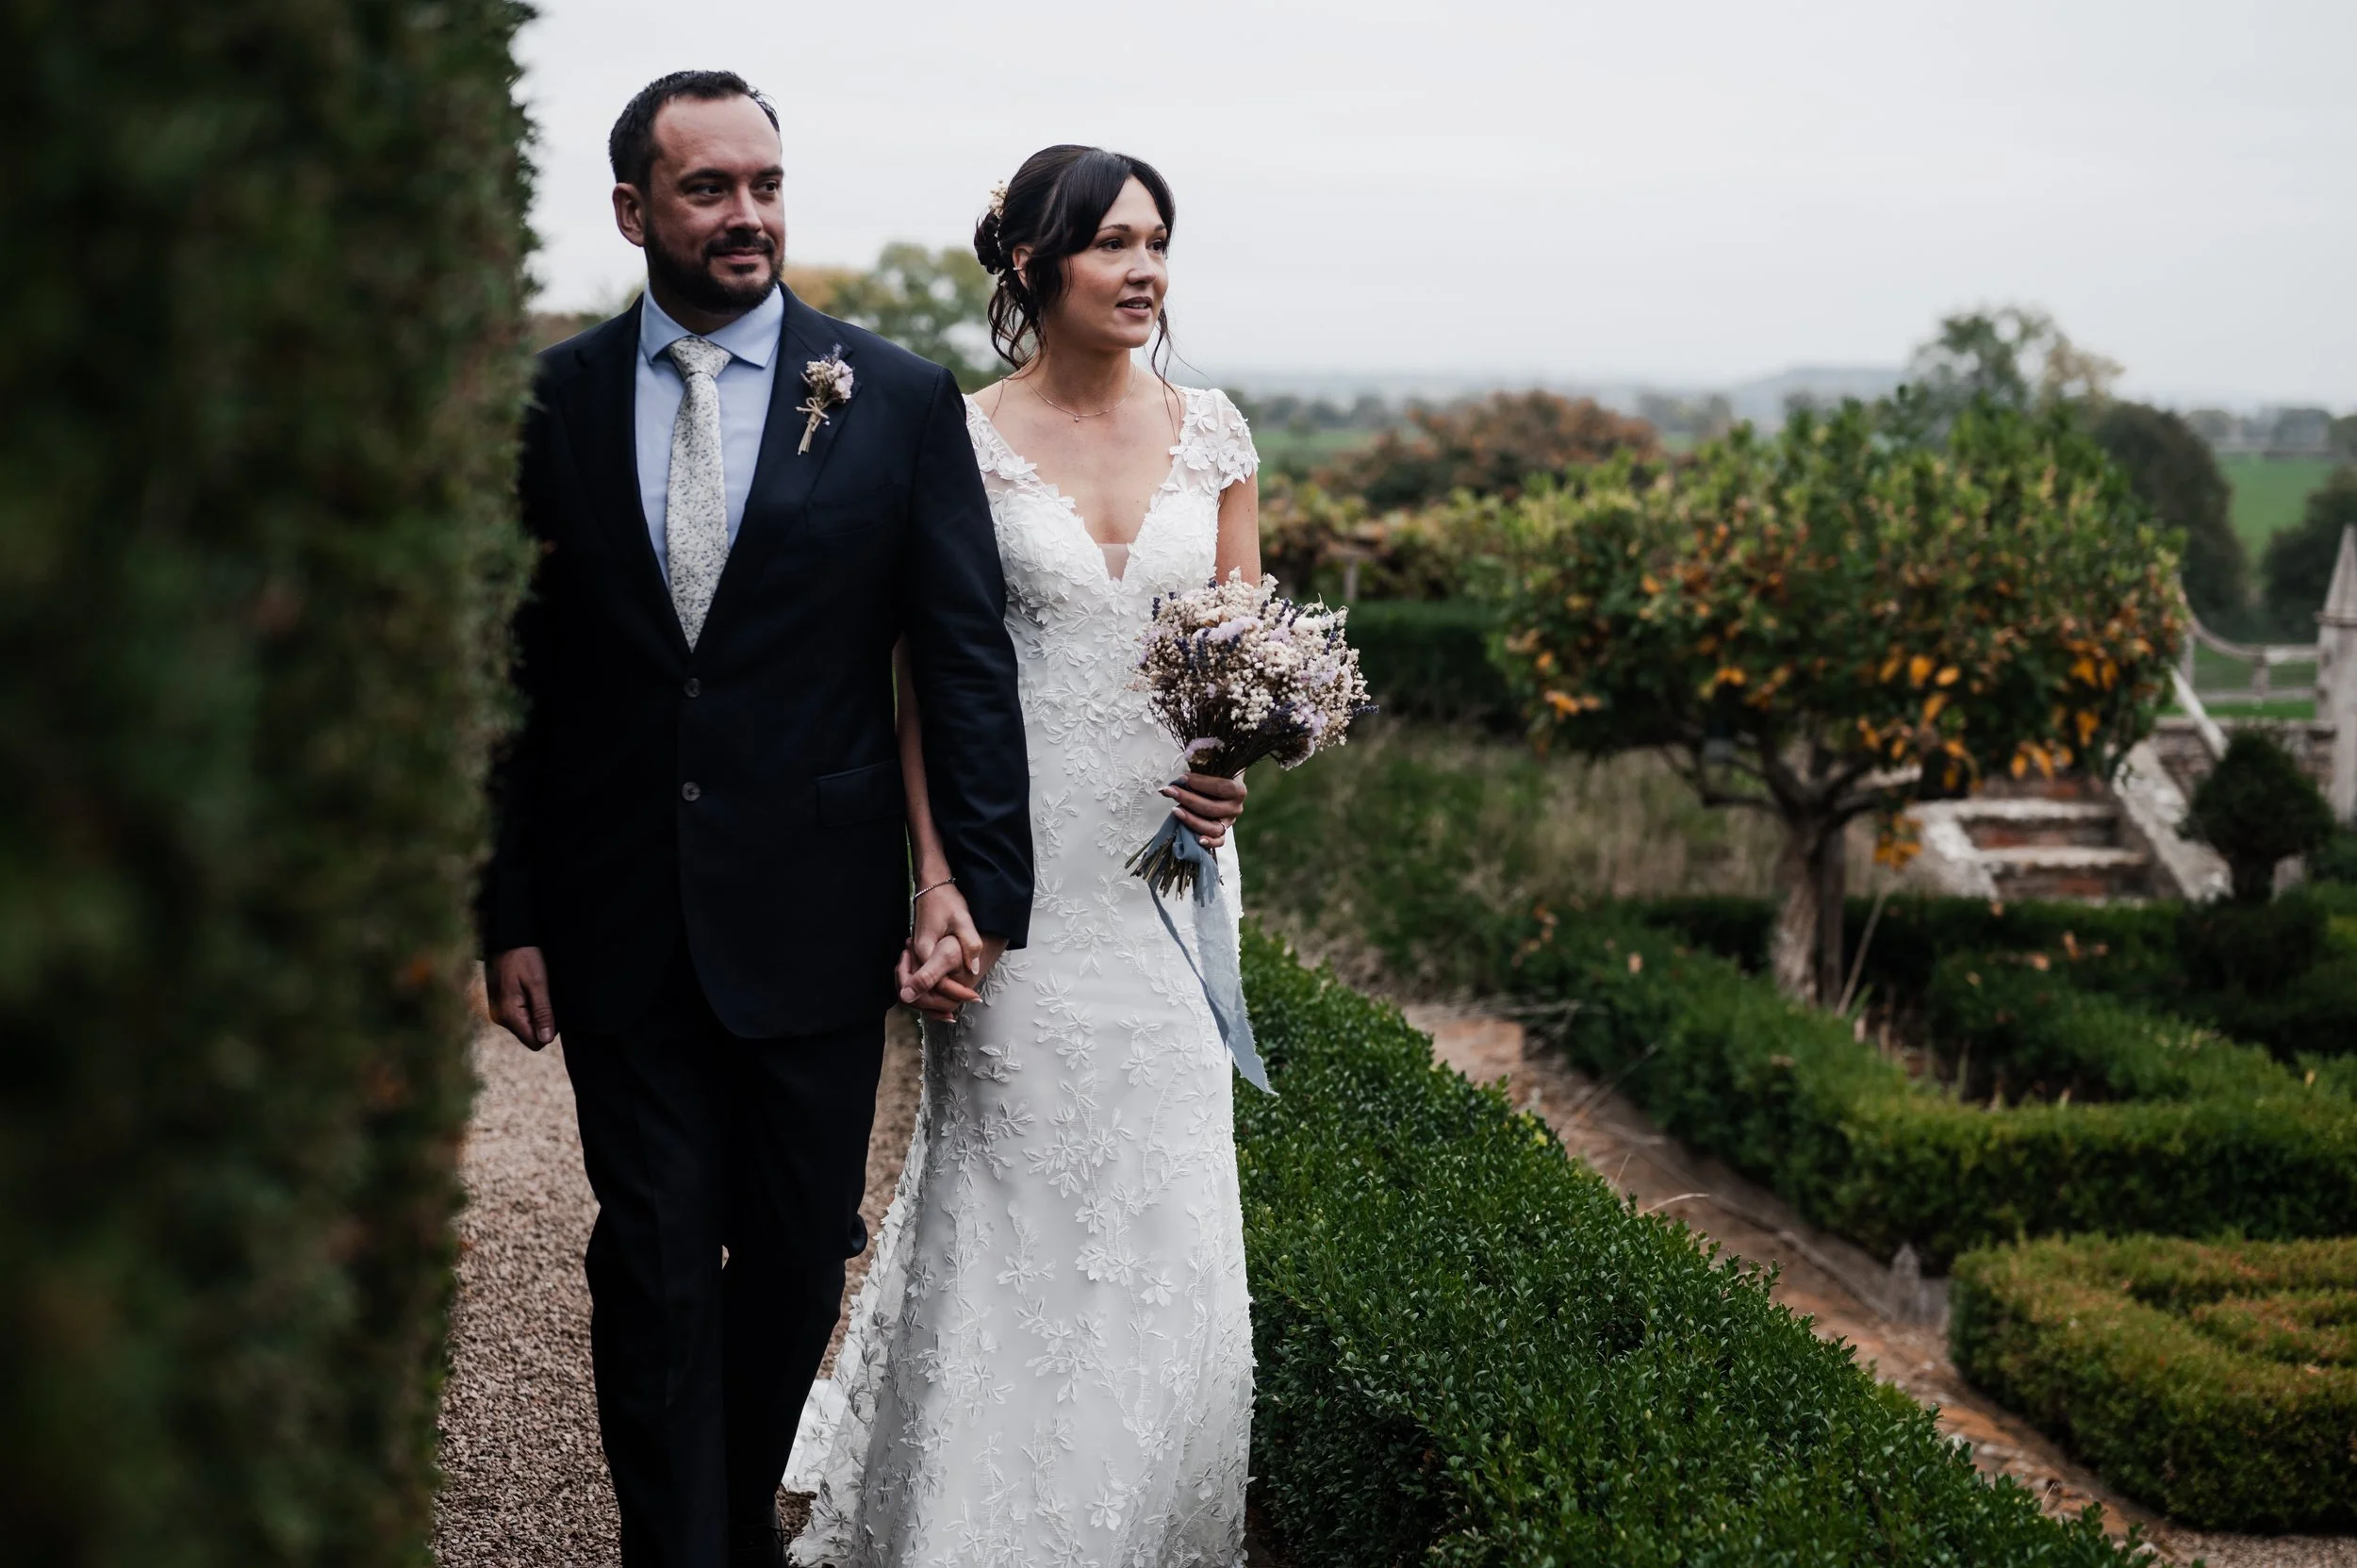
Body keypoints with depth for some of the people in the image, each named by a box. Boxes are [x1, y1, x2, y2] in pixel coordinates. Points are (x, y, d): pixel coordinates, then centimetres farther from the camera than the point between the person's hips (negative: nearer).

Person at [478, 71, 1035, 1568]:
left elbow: (967, 658, -2)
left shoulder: (900, 399, -2)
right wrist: (509, 912, 1)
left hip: (816, 921, 0)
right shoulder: (551, 400, 1)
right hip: (618, 923, 0)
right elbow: (518, 671, 4)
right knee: (654, 1264, 5)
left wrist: (986, 889, -8)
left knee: (799, 1257, 12)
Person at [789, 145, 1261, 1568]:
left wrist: (1237, 762, -8)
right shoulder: (966, 441, -4)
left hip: (1171, 851, 3)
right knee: (1014, 1185, 1)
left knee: (1167, 1199, 6)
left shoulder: (1211, 432, 6)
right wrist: (937, 886, -12)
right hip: (1020, 851, -3)